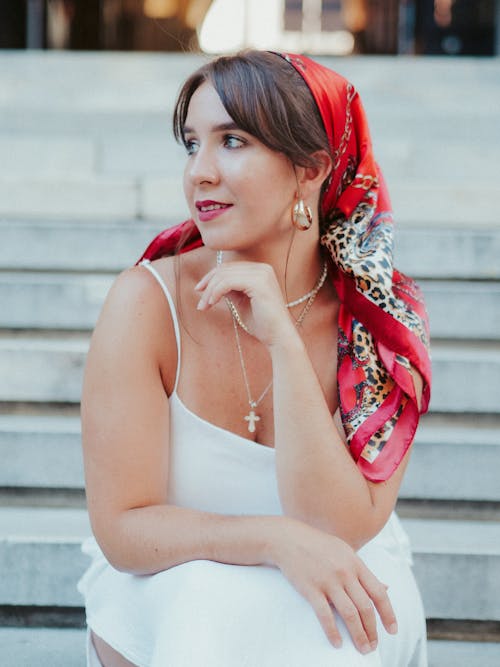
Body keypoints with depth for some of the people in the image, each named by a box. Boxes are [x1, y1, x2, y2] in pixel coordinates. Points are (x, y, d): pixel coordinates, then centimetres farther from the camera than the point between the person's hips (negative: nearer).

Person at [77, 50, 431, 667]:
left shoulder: (384, 318, -12)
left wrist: (282, 341, -27)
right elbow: (122, 529, -15)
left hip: (329, 594, 0)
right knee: (213, 616, -33)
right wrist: (277, 539, -30)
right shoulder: (148, 302, -15)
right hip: (165, 596, 0)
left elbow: (339, 528, -21)